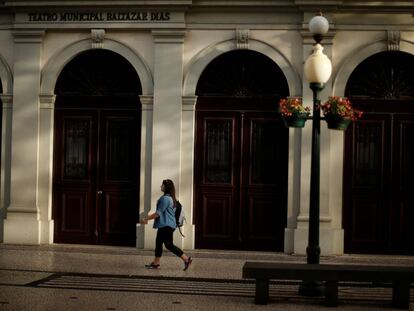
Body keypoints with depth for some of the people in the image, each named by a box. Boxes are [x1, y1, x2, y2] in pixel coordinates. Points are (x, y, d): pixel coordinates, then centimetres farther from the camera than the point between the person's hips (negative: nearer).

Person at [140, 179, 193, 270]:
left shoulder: (165, 198, -19)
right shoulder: (170, 198, 14)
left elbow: (159, 213, -20)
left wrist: (146, 219, -14)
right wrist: (149, 217, 23)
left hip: (166, 225, -11)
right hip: (165, 225, 11)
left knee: (169, 245, -5)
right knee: (158, 242, 12)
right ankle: (156, 263, 15)